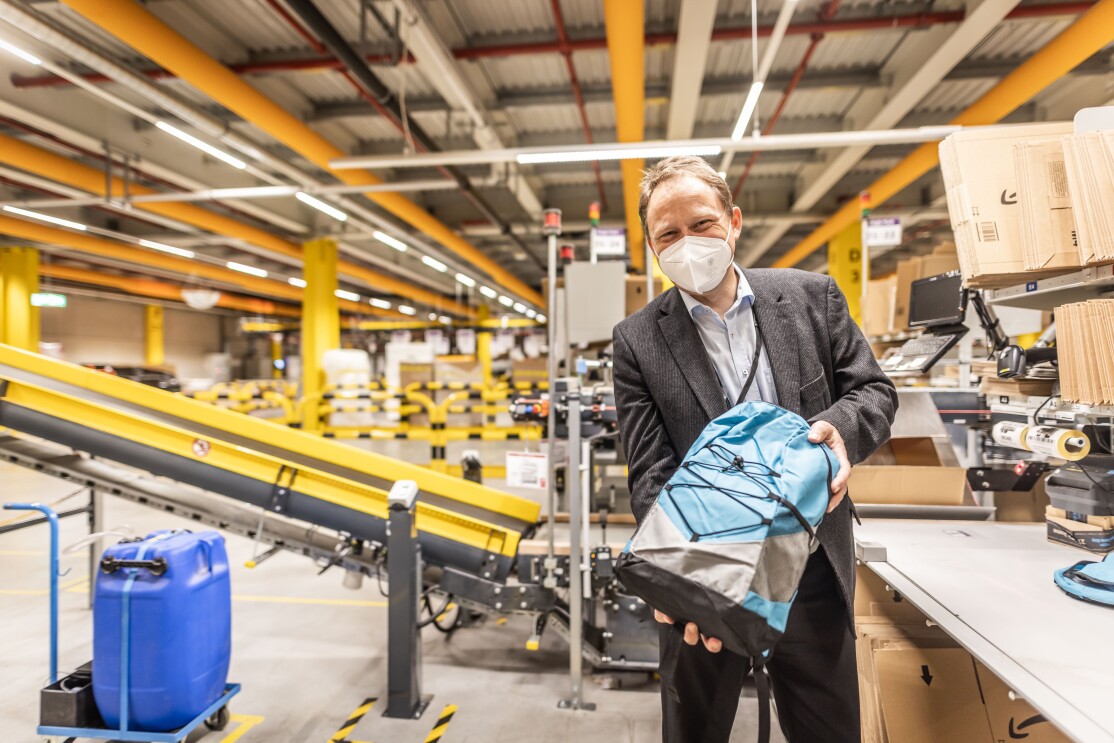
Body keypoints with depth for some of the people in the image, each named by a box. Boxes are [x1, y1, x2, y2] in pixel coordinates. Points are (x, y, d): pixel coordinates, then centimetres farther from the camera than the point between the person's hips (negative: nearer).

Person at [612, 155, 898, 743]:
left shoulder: (812, 297, 0)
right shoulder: (638, 341, -7)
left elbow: (873, 389, 5)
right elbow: (650, 472, -10)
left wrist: (841, 427, -18)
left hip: (813, 568, 2)